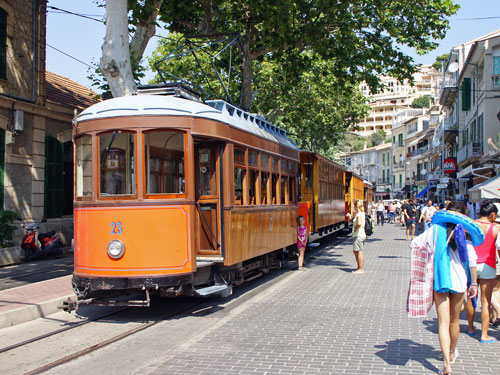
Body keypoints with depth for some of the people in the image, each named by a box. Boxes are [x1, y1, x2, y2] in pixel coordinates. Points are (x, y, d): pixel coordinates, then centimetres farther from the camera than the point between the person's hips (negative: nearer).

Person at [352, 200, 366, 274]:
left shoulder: (359, 214, -17)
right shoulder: (362, 213, 14)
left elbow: (359, 223, -34)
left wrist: (355, 228, -18)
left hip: (358, 235, -11)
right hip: (362, 234, 11)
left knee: (359, 252, -6)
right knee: (355, 251, 18)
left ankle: (361, 269, -3)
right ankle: (360, 267, 25)